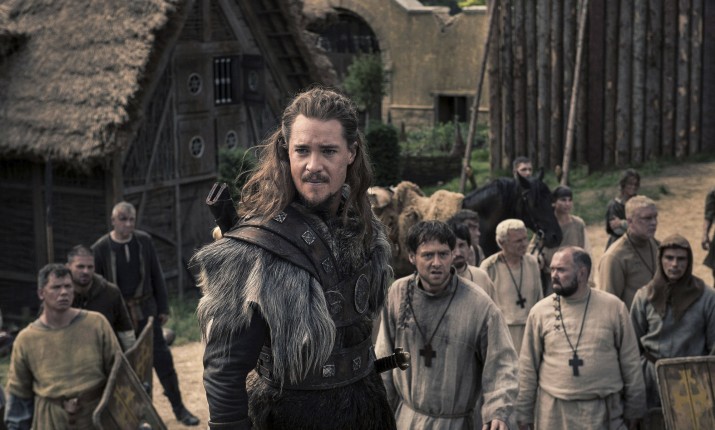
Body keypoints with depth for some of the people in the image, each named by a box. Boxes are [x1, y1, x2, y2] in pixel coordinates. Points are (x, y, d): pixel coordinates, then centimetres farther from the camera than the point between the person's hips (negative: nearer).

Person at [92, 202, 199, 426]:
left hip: (146, 309, 2)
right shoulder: (101, 248, -9)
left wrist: (163, 307, 4)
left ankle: (179, 408, 13)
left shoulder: (144, 241, -2)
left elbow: (157, 276, 4)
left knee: (162, 358, 2)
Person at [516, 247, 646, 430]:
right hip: (553, 414, 1)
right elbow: (528, 368, 4)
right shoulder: (540, 311, 1)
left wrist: (633, 411, 4)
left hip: (604, 412, 0)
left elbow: (630, 363, 4)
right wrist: (524, 415, 3)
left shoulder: (614, 307, 0)